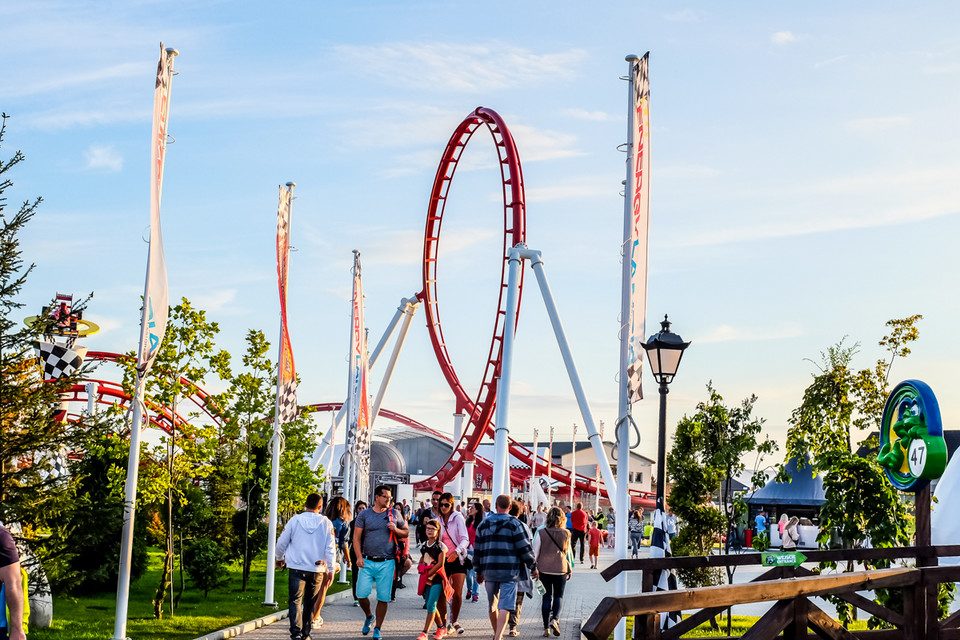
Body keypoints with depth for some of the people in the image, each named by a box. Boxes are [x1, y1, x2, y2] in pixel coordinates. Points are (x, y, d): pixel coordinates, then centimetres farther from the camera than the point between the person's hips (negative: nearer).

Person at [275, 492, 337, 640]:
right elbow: (330, 548, -1)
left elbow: (282, 542, 6)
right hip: (317, 569, 1)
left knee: (295, 600, 0)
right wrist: (331, 569, 6)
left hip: (296, 568, -1)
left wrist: (279, 558, 24)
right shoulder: (326, 523, -1)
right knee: (310, 601, 14)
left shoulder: (294, 520, -1)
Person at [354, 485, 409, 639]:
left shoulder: (394, 514, 8)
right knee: (361, 594, -5)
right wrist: (359, 557, -10)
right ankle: (368, 616, 26)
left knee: (384, 597, -1)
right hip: (367, 562, 0)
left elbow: (406, 532, 15)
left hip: (386, 563, 0)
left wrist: (395, 530, -6)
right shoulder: (364, 514, 4)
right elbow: (356, 537, 2)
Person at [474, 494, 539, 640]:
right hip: (509, 571, -4)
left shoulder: (484, 523, 9)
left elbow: (478, 549, 13)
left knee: (492, 605, 18)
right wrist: (533, 567, 4)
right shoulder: (514, 524, -4)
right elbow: (524, 547, -6)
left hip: (489, 570, 4)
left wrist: (479, 571, 21)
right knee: (505, 606, -7)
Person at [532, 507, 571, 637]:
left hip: (544, 569, 0)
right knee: (559, 596, 13)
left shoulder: (541, 533, -6)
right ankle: (555, 619, -9)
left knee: (546, 597, 7)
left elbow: (535, 552, -3)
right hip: (561, 569, 0)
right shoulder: (566, 534, -1)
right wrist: (570, 570, 17)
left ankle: (546, 627, 7)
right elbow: (568, 553, 7)